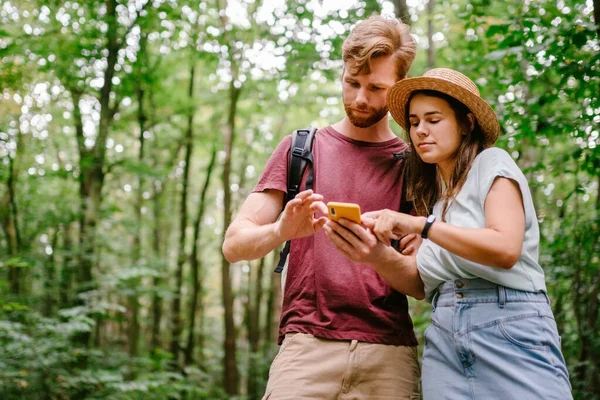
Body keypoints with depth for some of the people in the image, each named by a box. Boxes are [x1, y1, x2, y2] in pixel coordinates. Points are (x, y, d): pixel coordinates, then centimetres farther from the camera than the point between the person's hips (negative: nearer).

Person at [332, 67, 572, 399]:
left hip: (508, 326, -5)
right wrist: (376, 251, -6)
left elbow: (506, 249, -16)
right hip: (444, 337, 5)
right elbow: (419, 282, 11)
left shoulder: (491, 163, 1)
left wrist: (420, 225, -18)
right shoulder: (431, 193, 19)